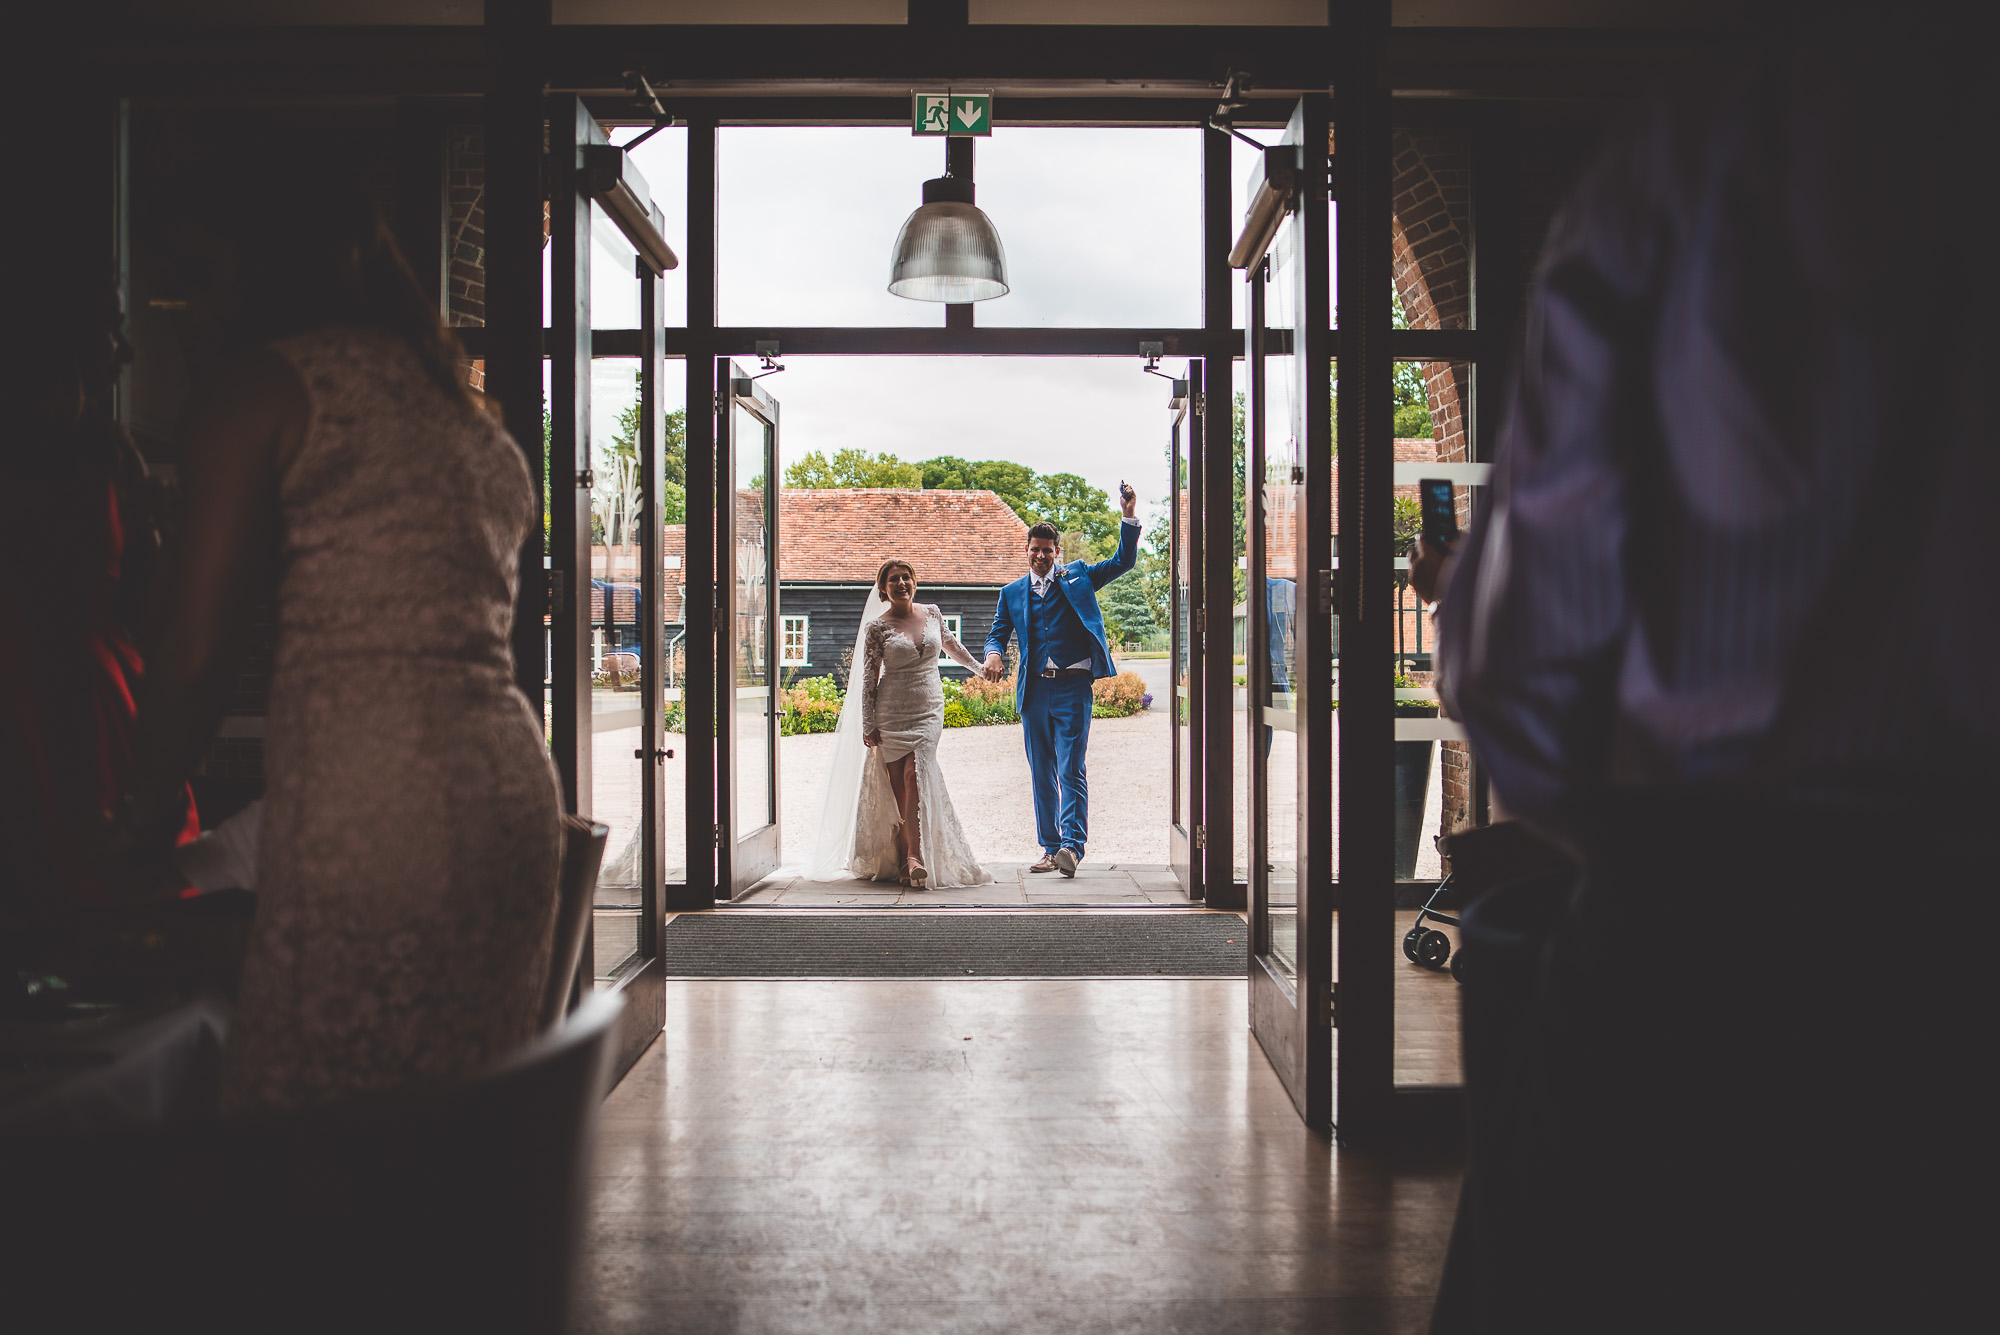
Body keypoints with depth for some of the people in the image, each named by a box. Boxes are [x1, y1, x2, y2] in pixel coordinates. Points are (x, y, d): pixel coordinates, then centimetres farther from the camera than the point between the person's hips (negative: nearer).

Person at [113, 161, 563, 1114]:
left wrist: (147, 808, 11)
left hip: (367, 807, -8)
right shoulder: (467, 408, 22)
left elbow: (197, 649, -5)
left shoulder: (267, 384, 1)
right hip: (514, 788, 8)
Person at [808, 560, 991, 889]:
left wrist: (977, 667, 40)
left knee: (916, 776, -15)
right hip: (892, 714, -1)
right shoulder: (877, 627, -2)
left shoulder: (932, 613, 8)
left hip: (929, 711, 1)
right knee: (897, 784, -3)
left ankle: (915, 857, -22)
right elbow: (868, 678, -1)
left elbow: (950, 643, 27)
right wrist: (867, 725, -5)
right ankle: (905, 860, 2)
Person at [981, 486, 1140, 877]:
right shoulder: (1012, 592, 15)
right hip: (1033, 690, 3)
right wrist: (994, 655, -10)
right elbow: (997, 635, 14)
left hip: (1073, 687, -3)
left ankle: (1072, 844, -15)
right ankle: (1051, 849, 13)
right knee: (1041, 774, 7)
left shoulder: (1077, 577, 10)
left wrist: (1129, 516, -6)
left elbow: (1124, 562, 6)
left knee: (1071, 770, -12)